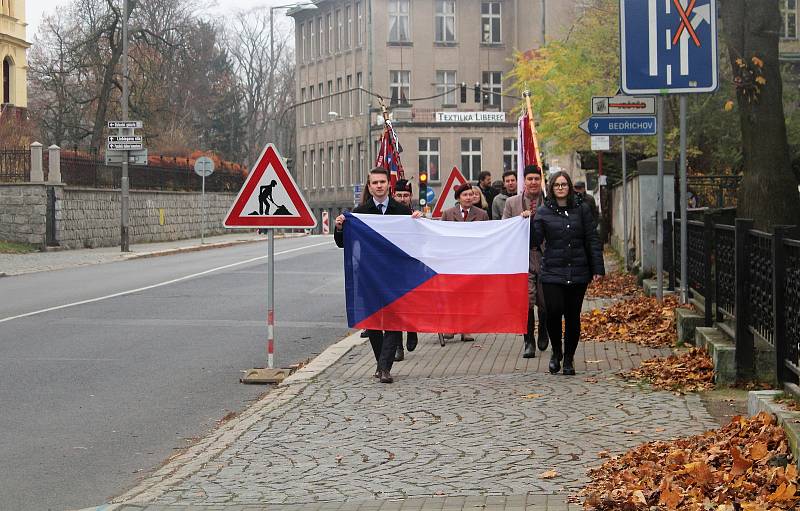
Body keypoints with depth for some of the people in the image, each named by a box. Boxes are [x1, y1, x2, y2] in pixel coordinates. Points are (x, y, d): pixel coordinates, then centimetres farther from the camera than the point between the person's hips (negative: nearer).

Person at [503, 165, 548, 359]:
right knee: (526, 301, -8)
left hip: (545, 258, 0)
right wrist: (521, 218, -9)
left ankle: (543, 333, 35)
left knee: (545, 303, 6)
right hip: (523, 259, 0)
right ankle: (529, 342, 3)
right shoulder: (512, 203, 7)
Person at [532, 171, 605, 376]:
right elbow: (535, 240, -1)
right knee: (554, 312, -12)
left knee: (573, 316, 4)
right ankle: (556, 352, 13)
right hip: (552, 272, -1)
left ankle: (569, 359, 18)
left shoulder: (582, 209, 5)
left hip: (578, 273, 1)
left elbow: (592, 240, 5)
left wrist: (597, 268, 1)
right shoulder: (543, 212, 4)